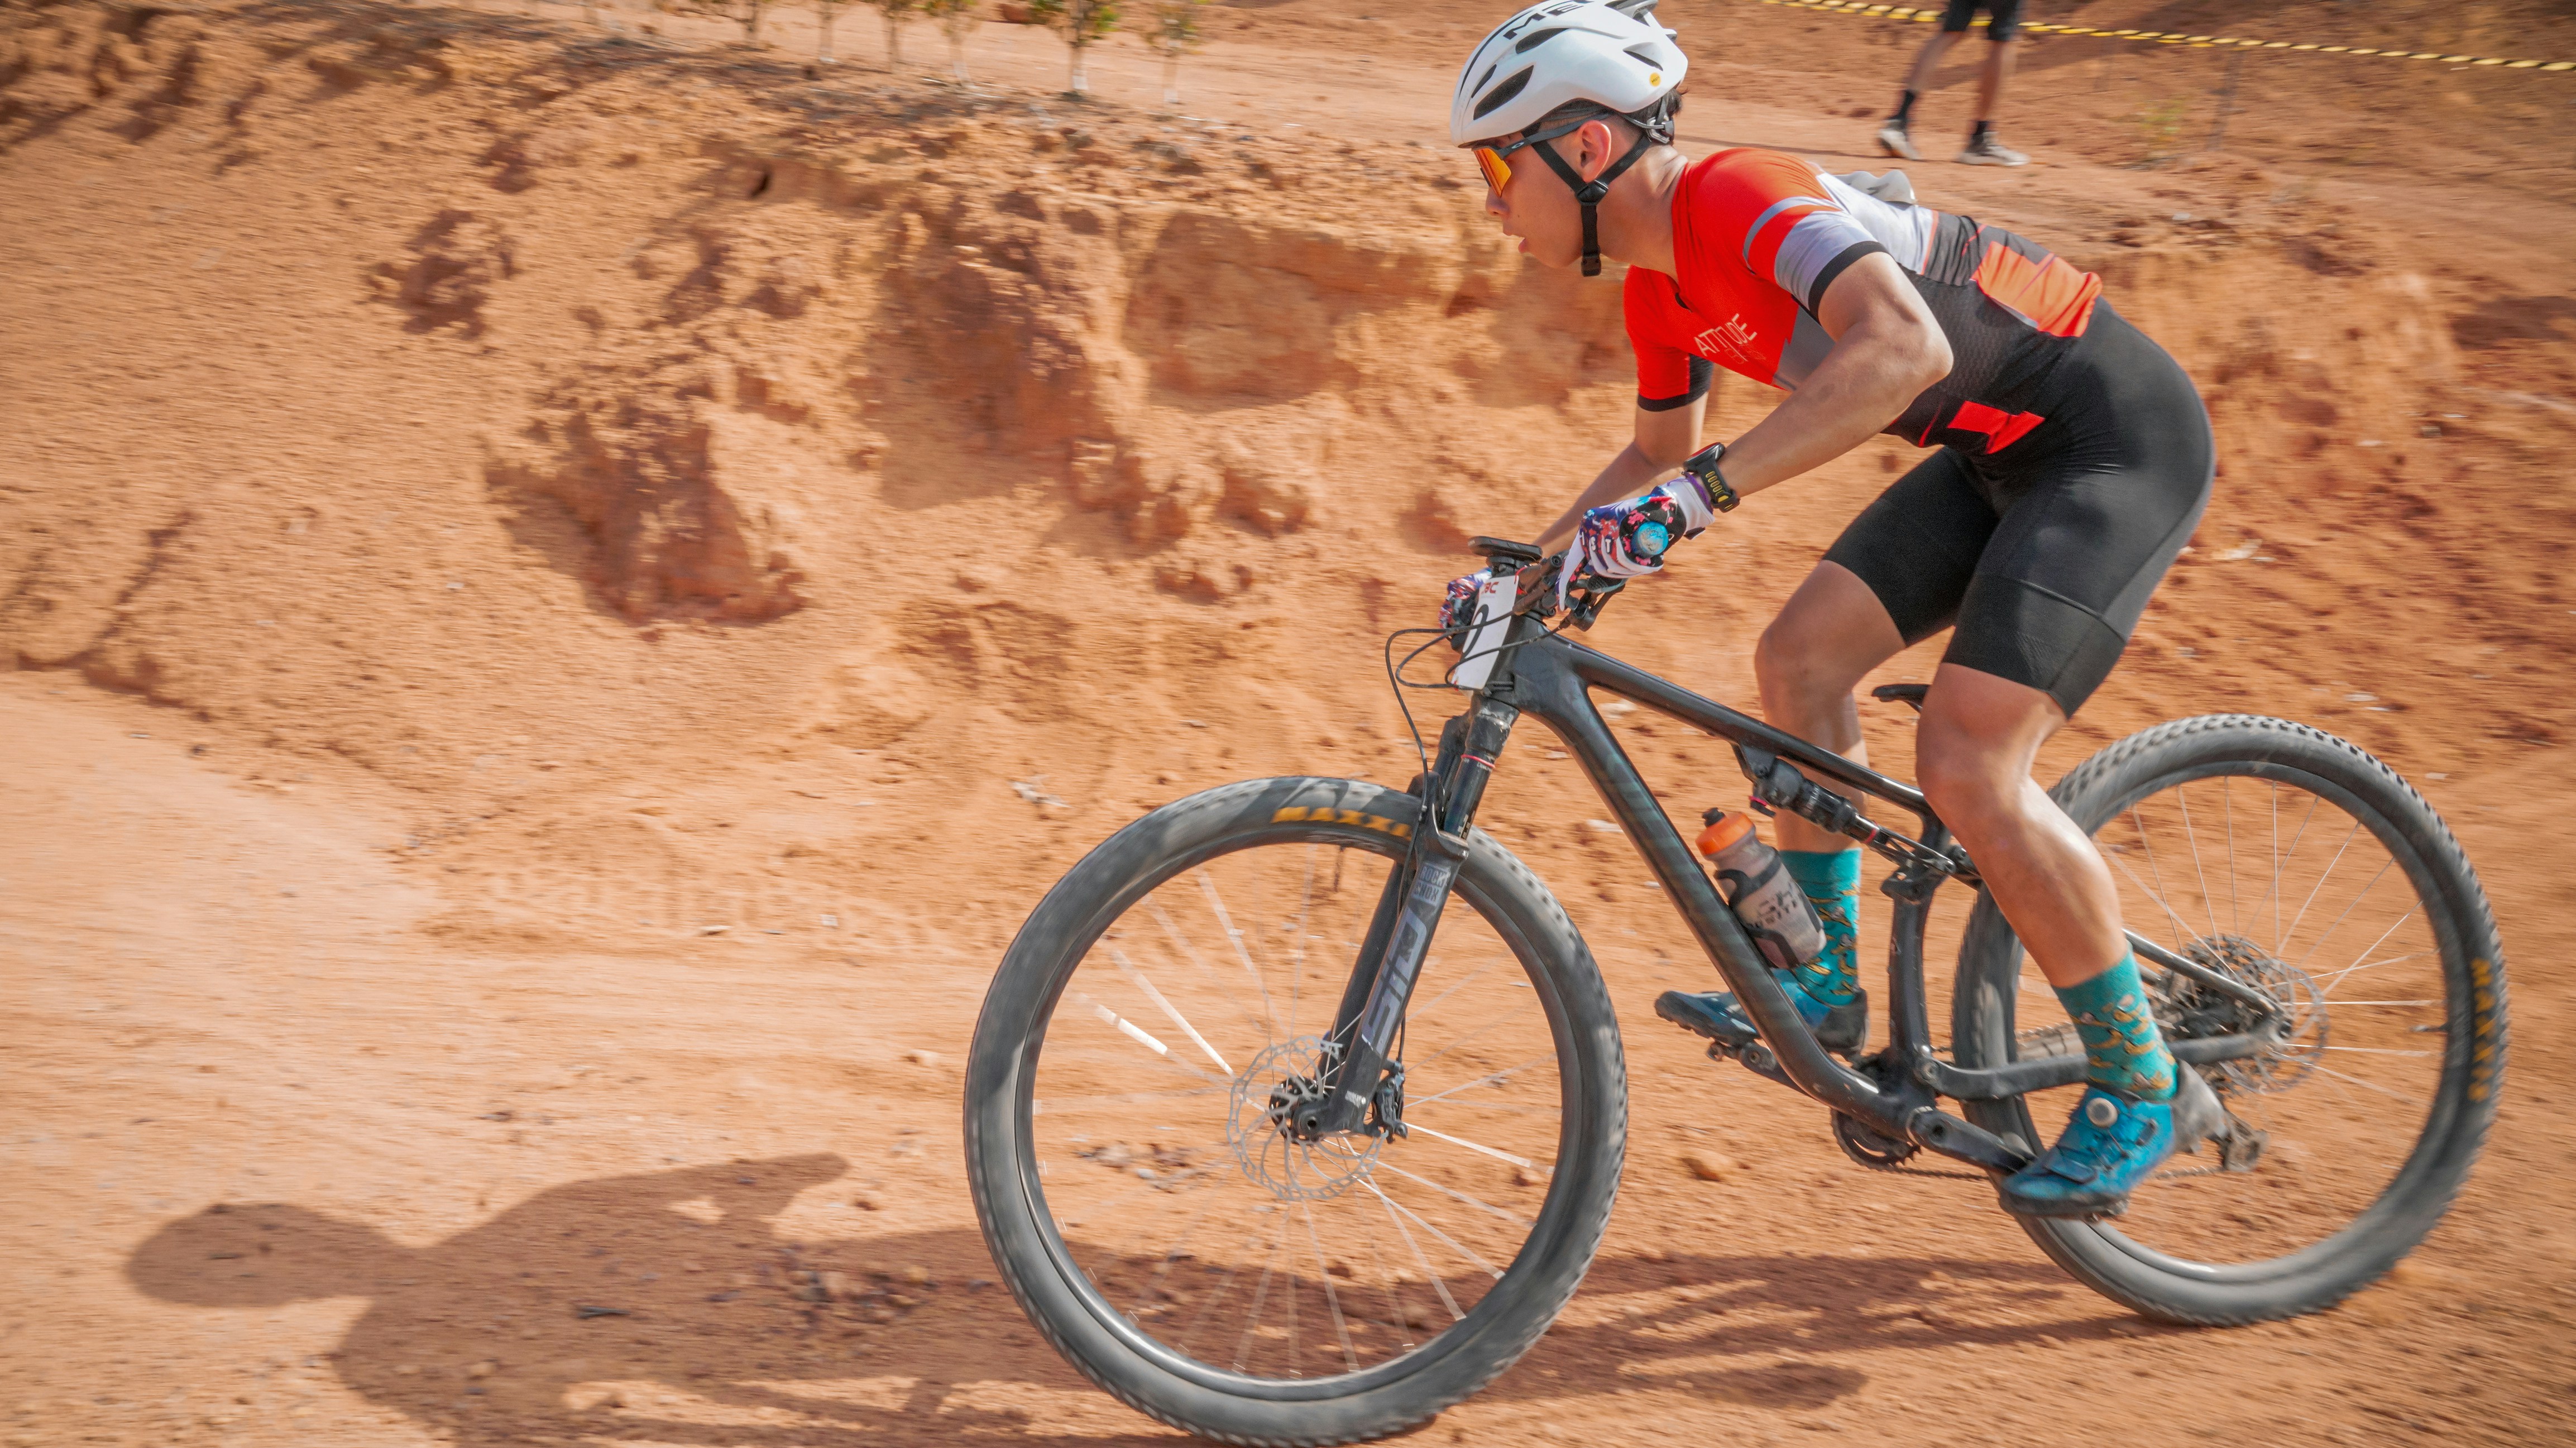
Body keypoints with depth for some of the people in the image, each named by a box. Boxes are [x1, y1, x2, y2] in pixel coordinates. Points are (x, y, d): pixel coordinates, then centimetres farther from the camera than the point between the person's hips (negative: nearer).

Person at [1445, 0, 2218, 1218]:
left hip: (2121, 435, -9)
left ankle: (2143, 1087, -2)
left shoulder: (1743, 199, -24)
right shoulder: (1664, 283, 6)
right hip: (2003, 449, 9)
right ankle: (1825, 983, 14)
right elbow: (1655, 452, 23)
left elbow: (1905, 349, -41)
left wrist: (1698, 496, -45)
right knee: (1800, 656, 1)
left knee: (1965, 763, -17)